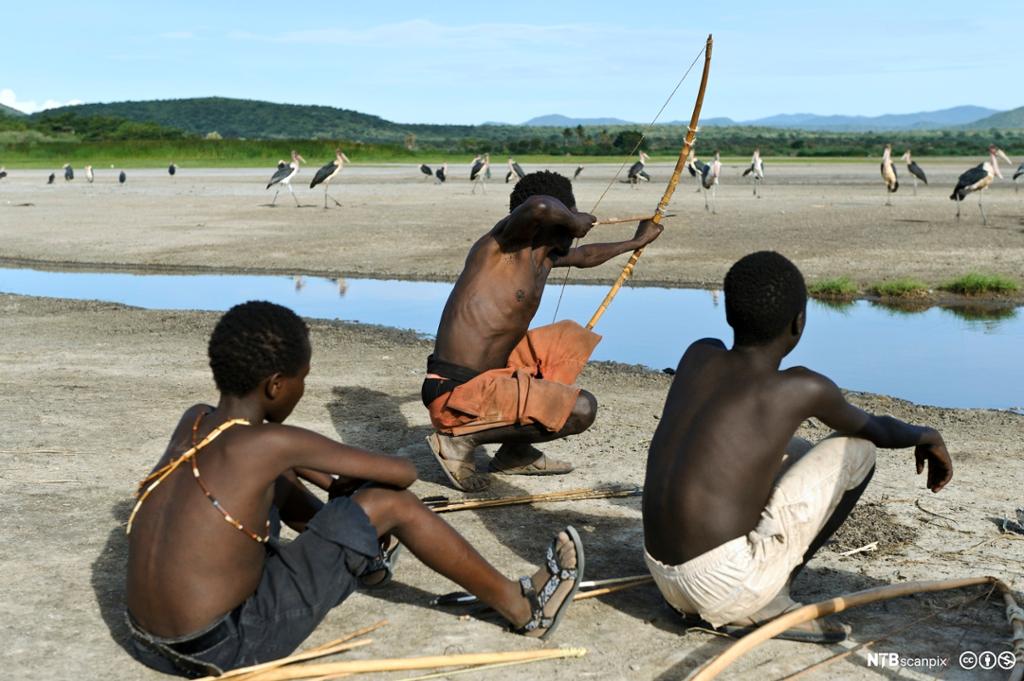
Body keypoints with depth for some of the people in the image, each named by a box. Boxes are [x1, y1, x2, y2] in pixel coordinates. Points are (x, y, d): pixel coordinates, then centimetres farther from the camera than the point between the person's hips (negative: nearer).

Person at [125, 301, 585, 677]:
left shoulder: (192, 422, 2)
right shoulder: (268, 443, -18)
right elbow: (402, 473, -8)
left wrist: (337, 484, 24)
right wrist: (352, 486, 14)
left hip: (152, 642, 8)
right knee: (392, 503, -6)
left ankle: (363, 553, 47)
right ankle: (522, 608, 11)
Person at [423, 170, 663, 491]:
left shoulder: (543, 254, 14)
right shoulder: (508, 240, -13)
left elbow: (584, 256, 36)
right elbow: (539, 206, -38)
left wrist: (636, 242, 51)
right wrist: (575, 222, -15)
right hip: (458, 394, -10)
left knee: (571, 338, 24)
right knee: (581, 409, -18)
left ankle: (516, 453, 19)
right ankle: (460, 439, -8)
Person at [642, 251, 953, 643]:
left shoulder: (698, 355, 8)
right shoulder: (801, 389, -7)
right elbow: (875, 430, 13)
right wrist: (924, 435, 36)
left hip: (665, 580, 7)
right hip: (729, 588, -7)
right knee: (856, 449, 7)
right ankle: (768, 604, 3)